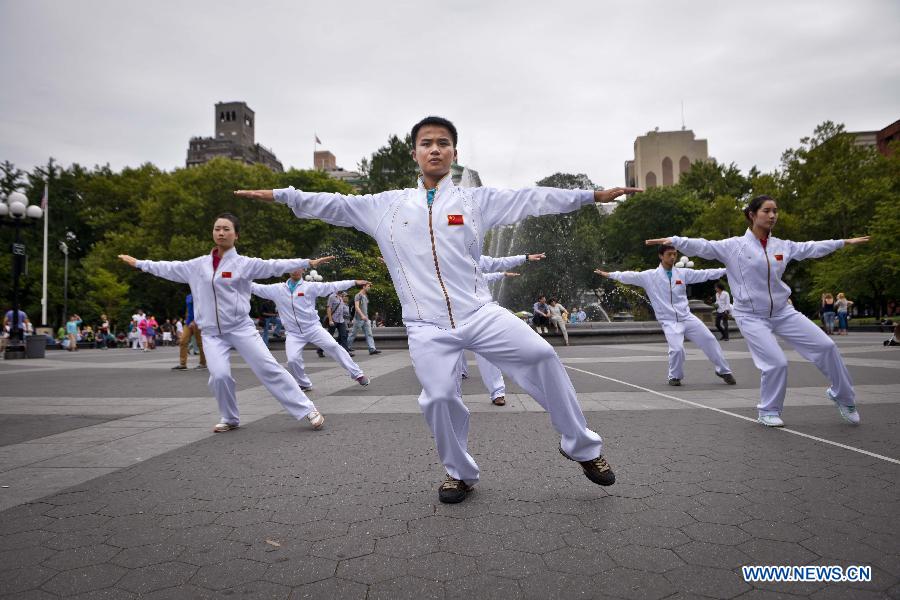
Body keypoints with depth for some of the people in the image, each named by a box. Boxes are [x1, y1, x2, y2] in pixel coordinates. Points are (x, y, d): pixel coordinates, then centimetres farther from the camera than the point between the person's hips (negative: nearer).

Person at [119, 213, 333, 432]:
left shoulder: (245, 263, -3)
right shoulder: (198, 265, 8)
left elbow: (274, 266, -11)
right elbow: (169, 268, 20)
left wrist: (309, 262, -20)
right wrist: (138, 263, 29)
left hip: (241, 328, -3)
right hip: (211, 333, 3)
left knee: (269, 369, -7)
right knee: (219, 376, -14)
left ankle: (308, 409, -3)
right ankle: (230, 419, 12)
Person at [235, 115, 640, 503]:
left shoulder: (476, 200, 9)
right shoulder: (387, 205, 11)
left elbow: (533, 200, 5)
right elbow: (335, 205, 13)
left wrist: (591, 195, 1)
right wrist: (279, 195, 9)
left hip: (479, 312, 0)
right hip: (427, 326, 1)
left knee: (540, 356, -14)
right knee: (439, 397, -9)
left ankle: (582, 446, 7)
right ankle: (459, 473, 22)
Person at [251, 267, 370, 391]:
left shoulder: (310, 286, -3)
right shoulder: (276, 289, 3)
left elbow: (332, 286, -6)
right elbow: (255, 287, 7)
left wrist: (354, 282, -11)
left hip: (313, 328, -2)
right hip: (293, 333, 2)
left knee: (333, 346, -13)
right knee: (292, 360, -12)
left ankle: (357, 374, -4)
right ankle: (305, 385, 15)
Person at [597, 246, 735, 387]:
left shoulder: (683, 273, 5)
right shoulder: (649, 276, -4)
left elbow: (704, 274, 7)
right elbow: (631, 276, -7)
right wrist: (610, 274, -12)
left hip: (687, 317, 4)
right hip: (669, 321, -4)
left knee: (709, 340, 4)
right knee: (677, 349, -20)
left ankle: (723, 370, 27)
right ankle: (675, 376, 10)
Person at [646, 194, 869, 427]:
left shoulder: (782, 245, 5)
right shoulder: (734, 246, -10)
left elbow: (811, 248, 19)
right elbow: (702, 246, -20)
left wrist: (844, 242, 25)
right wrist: (673, 240, -33)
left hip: (783, 311, 5)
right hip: (751, 316, -5)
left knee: (825, 346, 3)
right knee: (776, 363, -13)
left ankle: (842, 396, 29)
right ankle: (768, 411, 14)